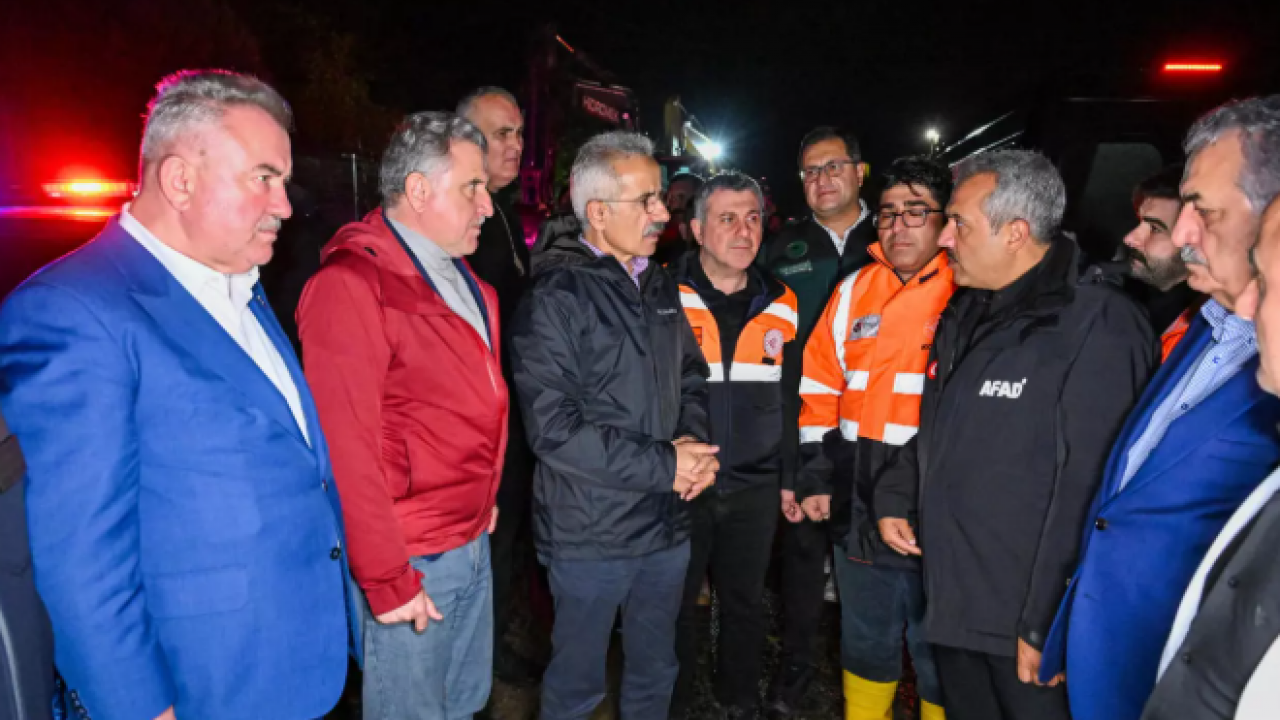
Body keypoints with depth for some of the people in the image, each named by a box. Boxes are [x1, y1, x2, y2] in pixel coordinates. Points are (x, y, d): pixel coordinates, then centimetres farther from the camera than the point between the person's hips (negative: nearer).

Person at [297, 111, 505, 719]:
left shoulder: (462, 279, 9)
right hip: (411, 565, -8)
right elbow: (347, 451, -21)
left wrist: (483, 500, 12)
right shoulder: (350, 285, -19)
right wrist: (387, 581, -17)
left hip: (474, 545, 8)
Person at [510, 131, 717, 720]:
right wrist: (663, 465, -18)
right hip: (590, 534, -6)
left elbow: (690, 377, 16)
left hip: (667, 524, 6)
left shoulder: (660, 287, 8)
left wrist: (693, 440, -5)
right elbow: (553, 428, -21)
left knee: (655, 673, 23)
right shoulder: (555, 298, -14)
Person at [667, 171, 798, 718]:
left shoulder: (781, 305, 3)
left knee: (745, 604, 17)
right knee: (676, 605, 12)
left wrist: (792, 476, 11)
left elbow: (794, 398, 12)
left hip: (755, 489, 3)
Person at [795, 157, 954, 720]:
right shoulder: (854, 290, 6)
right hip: (859, 507, 4)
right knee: (866, 639, 21)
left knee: (939, 651, 13)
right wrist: (815, 475, 7)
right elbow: (820, 386, 10)